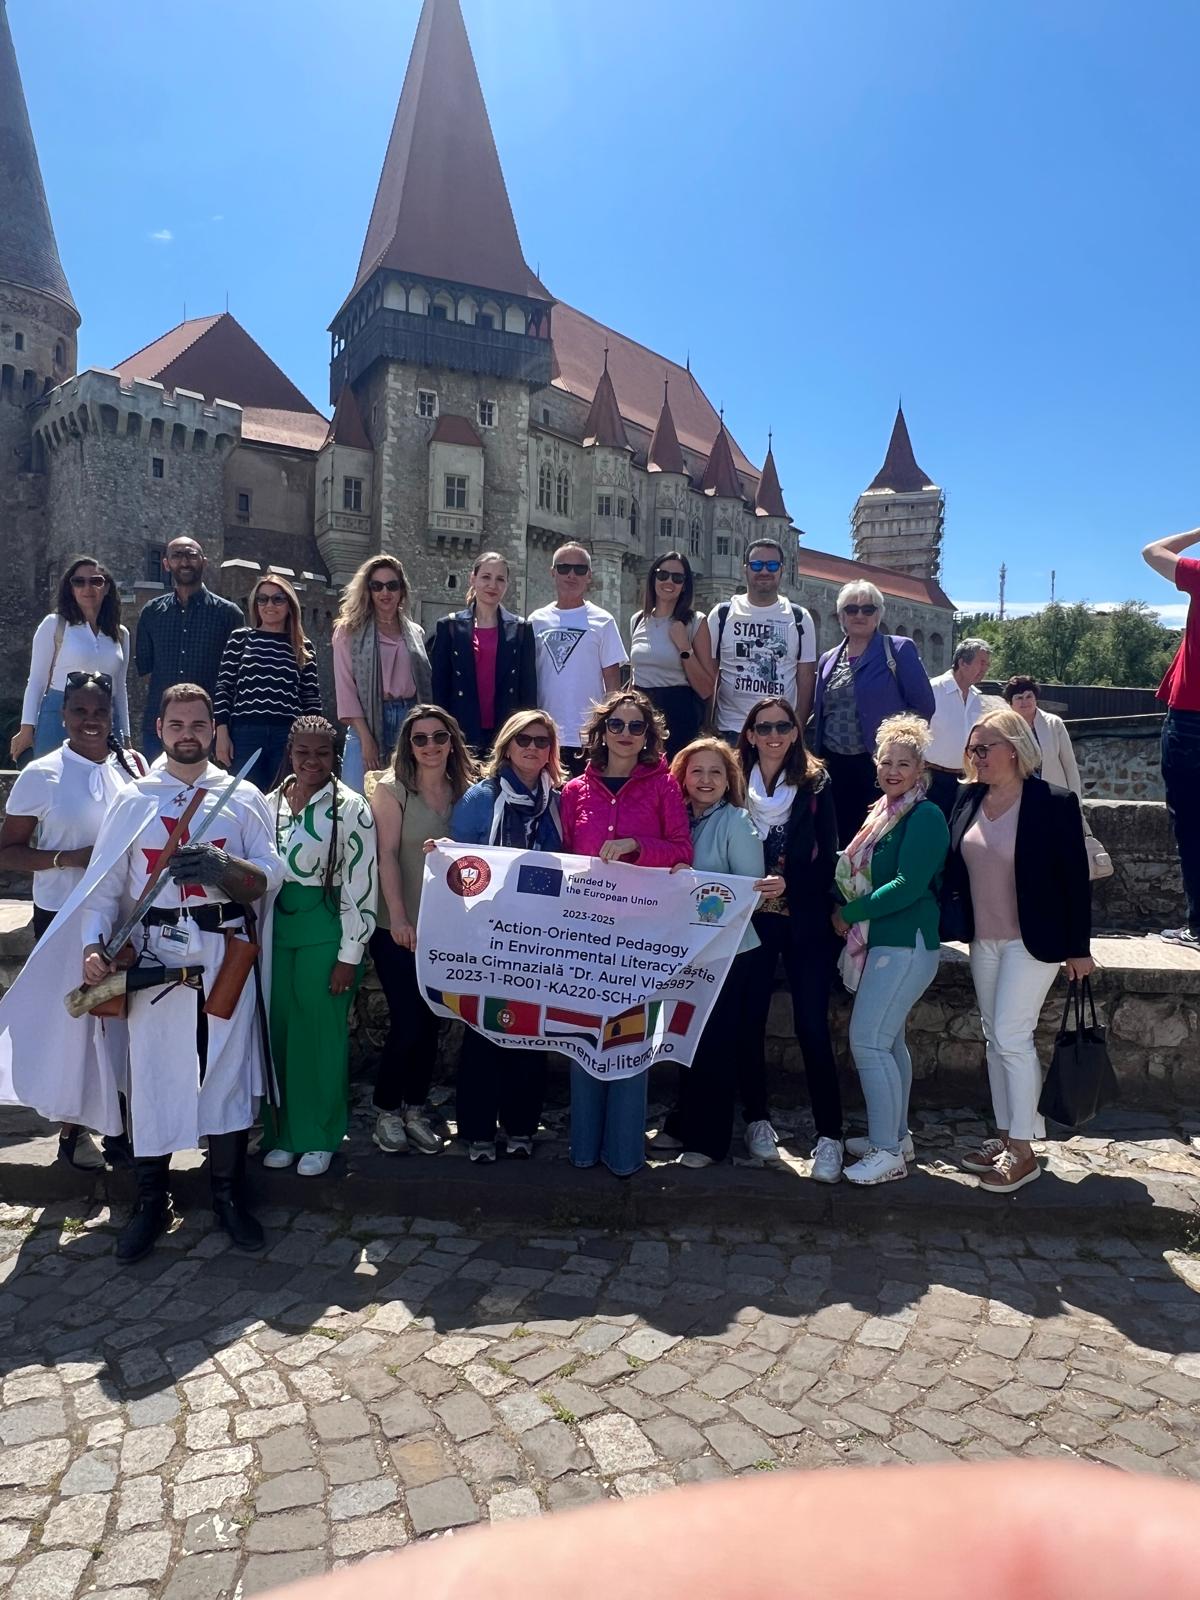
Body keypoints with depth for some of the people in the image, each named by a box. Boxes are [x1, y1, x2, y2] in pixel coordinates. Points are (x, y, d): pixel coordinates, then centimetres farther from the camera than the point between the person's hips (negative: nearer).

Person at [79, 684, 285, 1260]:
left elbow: (270, 876, 0)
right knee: (152, 1072, 4)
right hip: (154, 954, 0)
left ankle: (228, 1195, 20)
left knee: (228, 1071, 4)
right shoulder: (133, 801, 7)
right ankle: (151, 1201, 21)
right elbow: (105, 883, 3)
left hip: (226, 956, 0)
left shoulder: (243, 798, 7)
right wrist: (93, 944, -12)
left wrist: (226, 869, -19)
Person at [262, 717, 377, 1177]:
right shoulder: (270, 802, 6)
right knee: (279, 1032, 11)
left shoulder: (351, 808, -9)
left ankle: (319, 1138, 21)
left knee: (321, 1035, 5)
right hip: (275, 928, 4)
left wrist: (349, 955, -11)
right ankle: (281, 1131, 28)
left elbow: (361, 886, -10)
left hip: (324, 932, -4)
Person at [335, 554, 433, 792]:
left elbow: (426, 685, 12)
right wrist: (366, 738, -12)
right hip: (367, 723, -2)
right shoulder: (349, 631, 6)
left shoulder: (416, 633, 15)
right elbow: (345, 687, -2)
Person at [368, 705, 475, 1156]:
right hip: (398, 928, -4)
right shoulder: (391, 789, -5)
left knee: (430, 1021, 10)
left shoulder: (465, 790, 5)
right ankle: (386, 1110, 17)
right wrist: (398, 918, -18)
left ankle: (416, 1108, 25)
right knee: (407, 1022, -4)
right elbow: (388, 855, -11)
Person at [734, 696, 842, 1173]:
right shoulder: (735, 783, 5)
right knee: (749, 1021, 5)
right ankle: (757, 1120, 22)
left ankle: (829, 1134, 6)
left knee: (812, 1026, -3)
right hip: (751, 918, 2)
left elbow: (826, 856, -1)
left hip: (804, 922, -1)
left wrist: (787, 886, -13)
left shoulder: (816, 784, 3)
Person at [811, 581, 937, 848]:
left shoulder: (899, 649, -2)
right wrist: (818, 760, 13)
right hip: (834, 766, 5)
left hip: (881, 765, -4)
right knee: (841, 837, 10)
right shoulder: (828, 660, 13)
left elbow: (923, 705, -5)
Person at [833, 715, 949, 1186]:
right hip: (880, 942, 9)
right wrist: (847, 911, 2)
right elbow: (861, 874, 21)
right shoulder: (882, 812, 13)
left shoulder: (925, 817, -13)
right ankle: (896, 1135, 28)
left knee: (867, 1041, -9)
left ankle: (888, 1152, 0)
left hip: (906, 944, -9)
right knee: (888, 1041, 15)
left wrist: (849, 913, -12)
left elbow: (908, 887, -20)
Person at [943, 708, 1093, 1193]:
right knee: (994, 1037, 12)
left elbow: (1075, 878, -10)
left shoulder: (1052, 804, -13)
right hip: (983, 939, 6)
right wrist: (957, 924, 1)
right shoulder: (969, 800, 2)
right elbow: (953, 865, 8)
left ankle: (1023, 1150, 7)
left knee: (1012, 1036, -7)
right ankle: (1004, 1137, 25)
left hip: (1031, 940, -6)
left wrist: (1079, 948, -9)